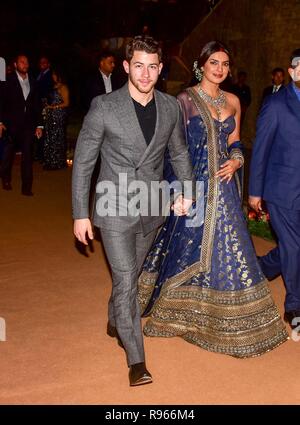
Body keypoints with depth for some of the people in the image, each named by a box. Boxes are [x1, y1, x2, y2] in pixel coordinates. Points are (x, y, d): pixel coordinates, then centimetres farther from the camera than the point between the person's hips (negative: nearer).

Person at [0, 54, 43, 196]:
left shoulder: (32, 82, 8)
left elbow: (37, 105, 9)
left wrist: (39, 125, 6)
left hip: (28, 124, 2)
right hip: (12, 124, -2)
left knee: (27, 156, -2)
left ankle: (26, 187, 2)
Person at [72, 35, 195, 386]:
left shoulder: (170, 107, 0)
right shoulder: (104, 107, -13)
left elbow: (178, 152, 15)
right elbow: (82, 162, -7)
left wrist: (186, 189, 3)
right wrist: (80, 214, -7)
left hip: (151, 210, 5)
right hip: (115, 209, -4)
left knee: (129, 275, 20)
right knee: (126, 281, -7)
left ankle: (115, 321, 47)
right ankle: (136, 360, 5)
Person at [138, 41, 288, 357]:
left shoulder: (233, 102, 10)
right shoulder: (185, 99, -5)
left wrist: (236, 161, -3)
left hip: (222, 187, 5)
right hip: (193, 186, -5)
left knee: (226, 247, 8)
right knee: (187, 246, 4)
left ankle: (223, 318, 25)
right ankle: (176, 311, 26)